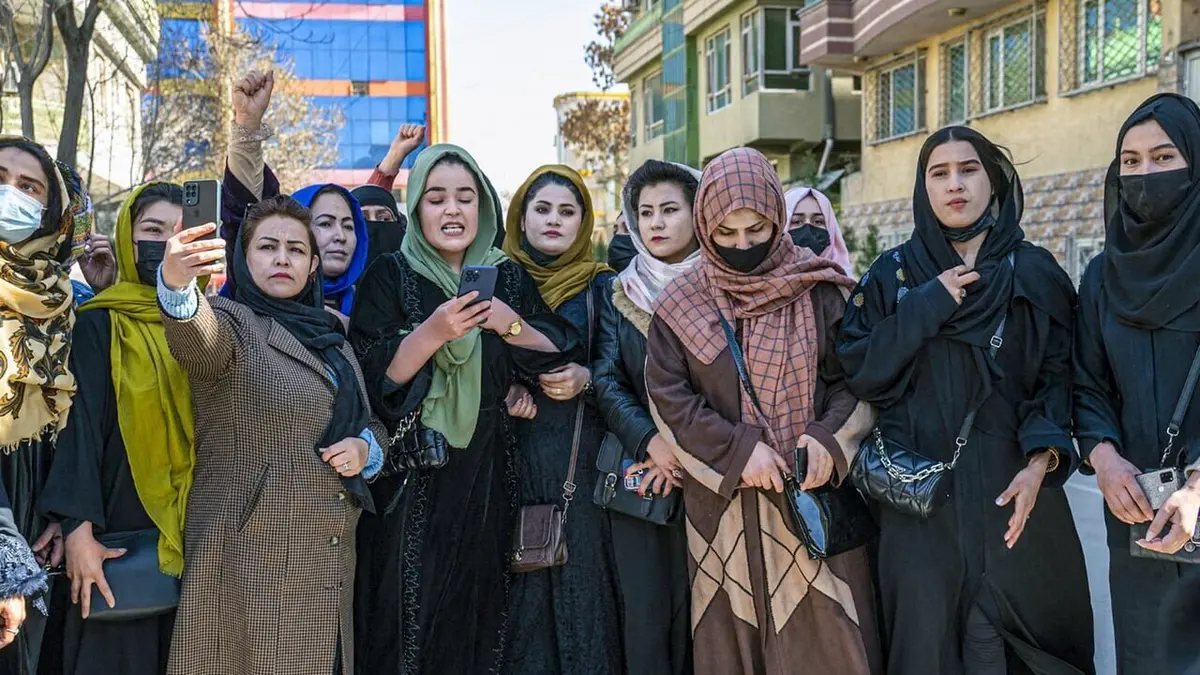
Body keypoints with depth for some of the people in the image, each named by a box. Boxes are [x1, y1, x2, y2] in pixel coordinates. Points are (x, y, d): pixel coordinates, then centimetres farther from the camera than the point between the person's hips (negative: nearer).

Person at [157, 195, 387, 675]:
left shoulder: (332, 341, 14)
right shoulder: (231, 321, -4)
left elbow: (369, 423, 21)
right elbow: (196, 337, -28)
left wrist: (365, 447, -2)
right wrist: (176, 282, -50)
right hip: (251, 559, -6)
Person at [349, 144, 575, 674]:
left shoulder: (509, 278, 7)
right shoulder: (389, 277, -3)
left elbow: (559, 357, 2)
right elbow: (371, 377, -11)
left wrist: (510, 324, -13)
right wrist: (433, 332, -24)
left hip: (486, 472, 3)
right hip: (411, 475, -3)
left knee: (478, 609, 9)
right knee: (411, 610, 1)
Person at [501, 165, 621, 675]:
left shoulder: (602, 287, 7)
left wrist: (587, 379, -13)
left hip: (582, 464, 0)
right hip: (513, 463, 1)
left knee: (581, 585, -2)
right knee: (520, 596, 1)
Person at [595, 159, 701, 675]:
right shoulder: (619, 294, 8)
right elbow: (606, 381, -1)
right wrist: (650, 441, -15)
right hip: (636, 471, 2)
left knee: (696, 608, 2)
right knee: (644, 611, 4)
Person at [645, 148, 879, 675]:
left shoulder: (818, 293, 2)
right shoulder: (681, 305, 2)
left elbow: (851, 379, 5)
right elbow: (669, 396, -3)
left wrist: (826, 436, -14)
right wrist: (739, 449, -13)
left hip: (811, 493, 0)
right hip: (723, 502, 0)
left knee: (821, 632, 2)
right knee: (732, 629, 7)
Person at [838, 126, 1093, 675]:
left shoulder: (1035, 273, 5)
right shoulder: (892, 275, 5)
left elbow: (1058, 377, 1)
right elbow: (857, 372, -4)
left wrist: (1041, 462, -14)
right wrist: (926, 307, -11)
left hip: (1010, 488, 0)